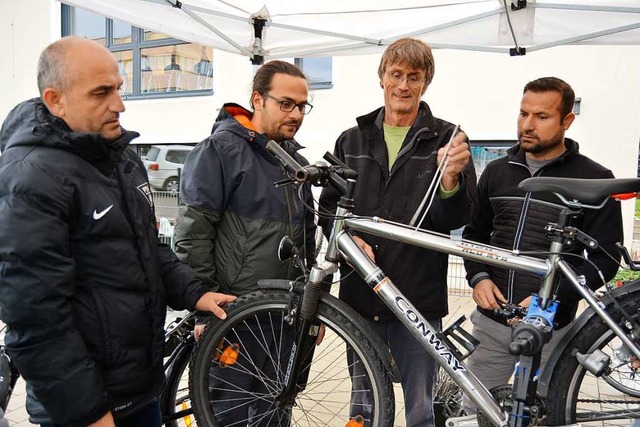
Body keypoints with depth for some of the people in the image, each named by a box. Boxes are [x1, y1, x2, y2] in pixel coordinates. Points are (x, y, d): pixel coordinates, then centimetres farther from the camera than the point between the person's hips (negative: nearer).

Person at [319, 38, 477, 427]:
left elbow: (455, 219, -7)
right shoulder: (352, 141, 10)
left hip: (420, 296, -3)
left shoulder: (445, 139, -1)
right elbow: (328, 207, 11)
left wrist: (451, 179, -26)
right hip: (360, 293, 3)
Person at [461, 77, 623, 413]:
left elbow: (605, 258, -7)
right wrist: (478, 277, -4)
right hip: (491, 320, 3)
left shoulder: (594, 179, -6)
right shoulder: (496, 171, 6)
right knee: (472, 411, 14)